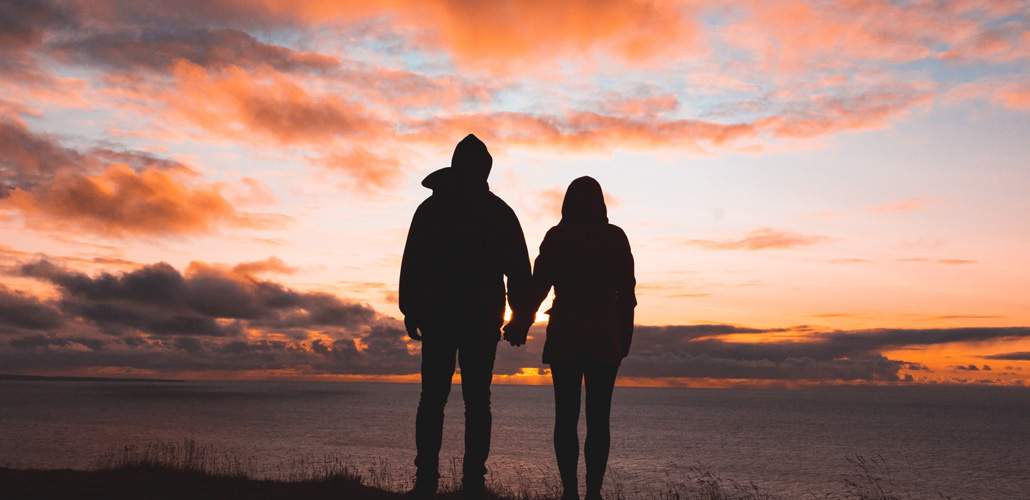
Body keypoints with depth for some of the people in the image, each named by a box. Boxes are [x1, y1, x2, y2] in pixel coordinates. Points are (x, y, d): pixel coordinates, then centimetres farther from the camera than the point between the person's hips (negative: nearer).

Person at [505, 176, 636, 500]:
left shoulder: (556, 238, -1)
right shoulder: (615, 238, 2)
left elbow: (538, 286, -2)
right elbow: (627, 292, 1)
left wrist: (519, 324, 8)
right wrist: (625, 337, 8)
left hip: (565, 337, 0)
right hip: (606, 339, 1)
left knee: (566, 416, 5)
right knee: (598, 418, 4)